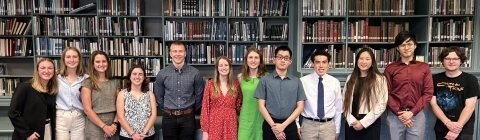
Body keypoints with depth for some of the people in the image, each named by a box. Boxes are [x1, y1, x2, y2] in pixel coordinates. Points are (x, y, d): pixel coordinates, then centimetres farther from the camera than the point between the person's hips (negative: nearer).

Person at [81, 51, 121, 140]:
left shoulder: (115, 82, 8)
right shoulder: (87, 83, -3)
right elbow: (87, 109, -9)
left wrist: (115, 124, -8)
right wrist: (104, 126, -13)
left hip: (112, 127, 3)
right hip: (95, 128, -3)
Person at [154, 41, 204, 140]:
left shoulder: (195, 73, -6)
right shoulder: (162, 74, -4)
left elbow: (199, 95, 5)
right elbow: (158, 96, 8)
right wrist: (167, 110, 12)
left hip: (188, 117, 0)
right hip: (169, 117, 1)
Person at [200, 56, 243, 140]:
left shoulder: (236, 84, 4)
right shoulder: (210, 84, -1)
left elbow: (238, 106, 9)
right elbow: (205, 108, -2)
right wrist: (205, 130, -7)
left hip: (231, 124, 2)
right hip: (214, 124, -1)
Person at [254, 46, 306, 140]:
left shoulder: (297, 81, 4)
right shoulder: (265, 80, 0)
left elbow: (300, 107, 1)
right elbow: (261, 106, -2)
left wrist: (283, 125, -8)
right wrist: (273, 126, -10)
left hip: (290, 125, 1)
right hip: (270, 125, -1)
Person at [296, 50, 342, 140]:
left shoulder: (335, 82, 1)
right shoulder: (303, 81, -6)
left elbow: (338, 107, 8)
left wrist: (337, 129, 11)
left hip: (328, 125, 2)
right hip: (308, 125, -1)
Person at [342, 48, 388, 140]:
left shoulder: (380, 79, -3)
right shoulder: (350, 78, 8)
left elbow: (381, 105, -8)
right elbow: (345, 102, 5)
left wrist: (363, 122, -12)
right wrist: (351, 120, -8)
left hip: (371, 124, -3)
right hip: (351, 124, 3)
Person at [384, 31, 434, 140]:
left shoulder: (424, 68, 6)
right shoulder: (390, 69, 2)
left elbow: (428, 93, 1)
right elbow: (386, 93, -2)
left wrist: (412, 112, -9)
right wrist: (399, 113, -10)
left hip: (417, 115, 1)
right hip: (395, 116, -1)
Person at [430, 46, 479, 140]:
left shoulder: (470, 80, -3)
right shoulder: (435, 79, 1)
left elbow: (470, 107, -9)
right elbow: (433, 103, -2)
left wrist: (457, 128, -16)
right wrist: (448, 123, -15)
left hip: (464, 131, -2)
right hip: (441, 129, 2)